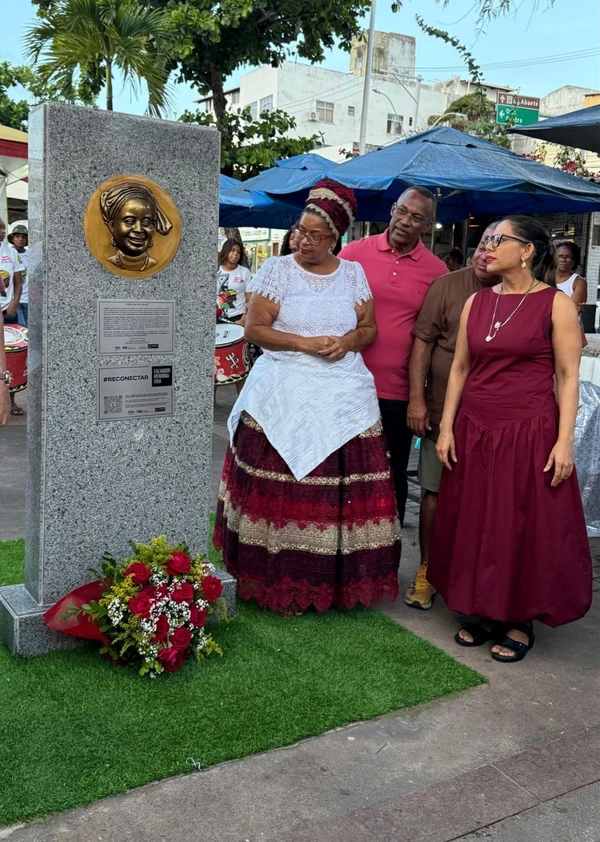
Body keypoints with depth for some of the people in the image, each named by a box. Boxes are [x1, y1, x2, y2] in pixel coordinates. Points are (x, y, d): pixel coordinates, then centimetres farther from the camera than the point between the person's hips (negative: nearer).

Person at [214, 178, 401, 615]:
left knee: (344, 492, 0)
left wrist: (348, 341, -8)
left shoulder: (354, 274, 11)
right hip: (284, 394, -2)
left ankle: (339, 579, 14)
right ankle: (280, 580, 8)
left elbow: (369, 329, 14)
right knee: (282, 491, -4)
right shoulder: (277, 270, 3)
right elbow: (255, 328, -1)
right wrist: (305, 343, -13)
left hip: (344, 394, 2)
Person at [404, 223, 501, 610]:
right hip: (444, 412, -1)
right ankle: (427, 571, 22)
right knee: (435, 493, 6)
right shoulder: (447, 286, -1)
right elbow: (423, 342, -2)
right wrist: (417, 399, -7)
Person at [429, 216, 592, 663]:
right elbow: (460, 368, 10)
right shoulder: (476, 302, 9)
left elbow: (568, 377, -6)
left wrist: (564, 441, -12)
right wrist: (446, 428, 5)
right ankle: (484, 612, 27)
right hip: (474, 431, 5)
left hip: (529, 433, -4)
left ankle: (522, 621, 21)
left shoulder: (556, 304, -4)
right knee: (474, 524, 10)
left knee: (526, 527, 4)